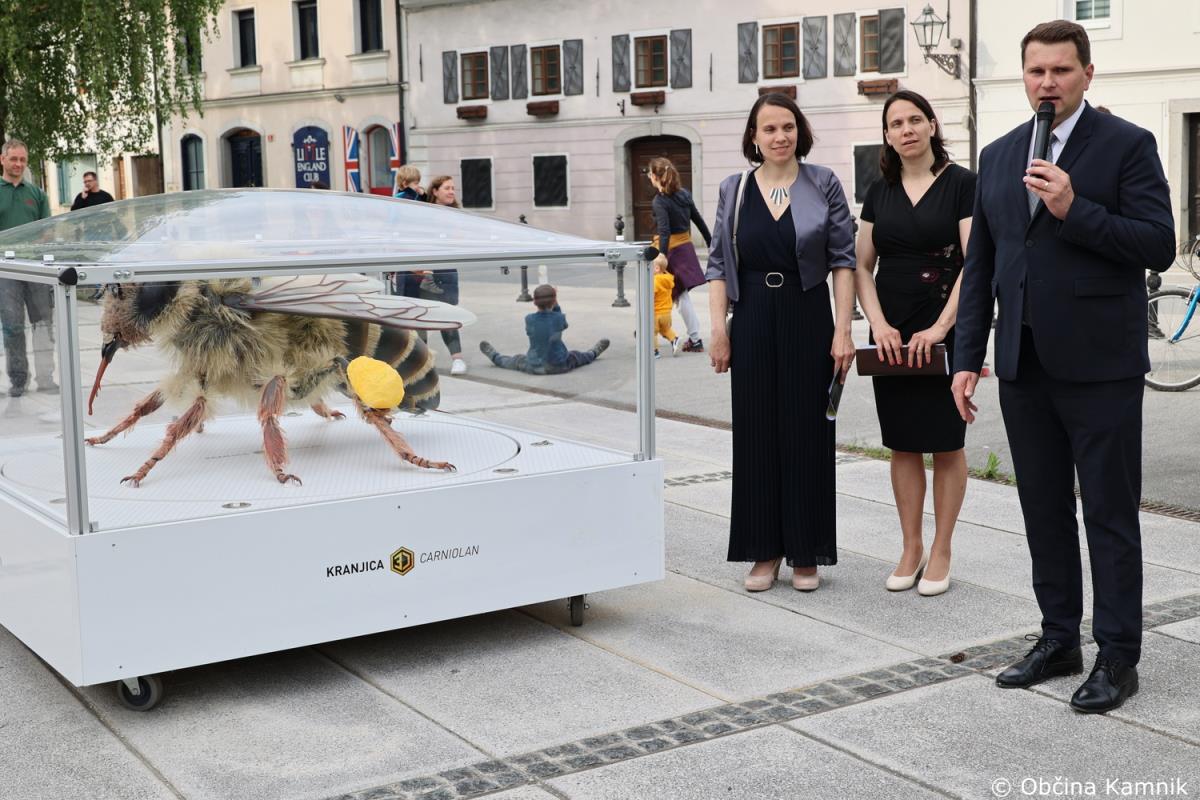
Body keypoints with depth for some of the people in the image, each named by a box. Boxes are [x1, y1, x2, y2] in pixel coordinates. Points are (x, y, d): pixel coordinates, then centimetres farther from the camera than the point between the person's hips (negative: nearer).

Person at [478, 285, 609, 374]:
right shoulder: (560, 318, -15)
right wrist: (555, 304, 2)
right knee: (576, 356, 31)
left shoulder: (529, 319, -15)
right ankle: (593, 353, 61)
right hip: (559, 366, 0)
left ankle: (494, 357, 58)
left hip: (534, 368, 0)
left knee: (516, 361, 31)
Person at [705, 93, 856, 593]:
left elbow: (843, 261, -1)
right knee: (756, 434, 4)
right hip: (754, 321, 2)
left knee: (806, 433, 2)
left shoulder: (823, 185, 1)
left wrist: (843, 330, -8)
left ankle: (806, 554, 12)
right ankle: (764, 552, 14)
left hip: (807, 320, -2)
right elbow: (718, 264, 7)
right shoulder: (734, 191, 7)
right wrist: (718, 330, -2)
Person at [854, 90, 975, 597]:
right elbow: (862, 266, 8)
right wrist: (878, 324, -6)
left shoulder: (960, 184, -4)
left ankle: (941, 551, 12)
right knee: (902, 444, 7)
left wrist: (941, 327, -18)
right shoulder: (880, 192, 10)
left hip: (945, 331, -4)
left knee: (945, 443, 2)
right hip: (891, 333, 4)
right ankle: (911, 549, 16)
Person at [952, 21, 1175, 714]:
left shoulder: (1127, 145, -4)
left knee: (1110, 517, 2)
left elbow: (1159, 245, -12)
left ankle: (1118, 658, 12)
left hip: (1099, 367, -5)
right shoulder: (999, 156, 12)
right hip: (1025, 367, 6)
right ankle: (1059, 641, 25)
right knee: (1044, 512, 13)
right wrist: (967, 357, 9)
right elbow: (980, 265, 13)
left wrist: (1074, 210, -22)